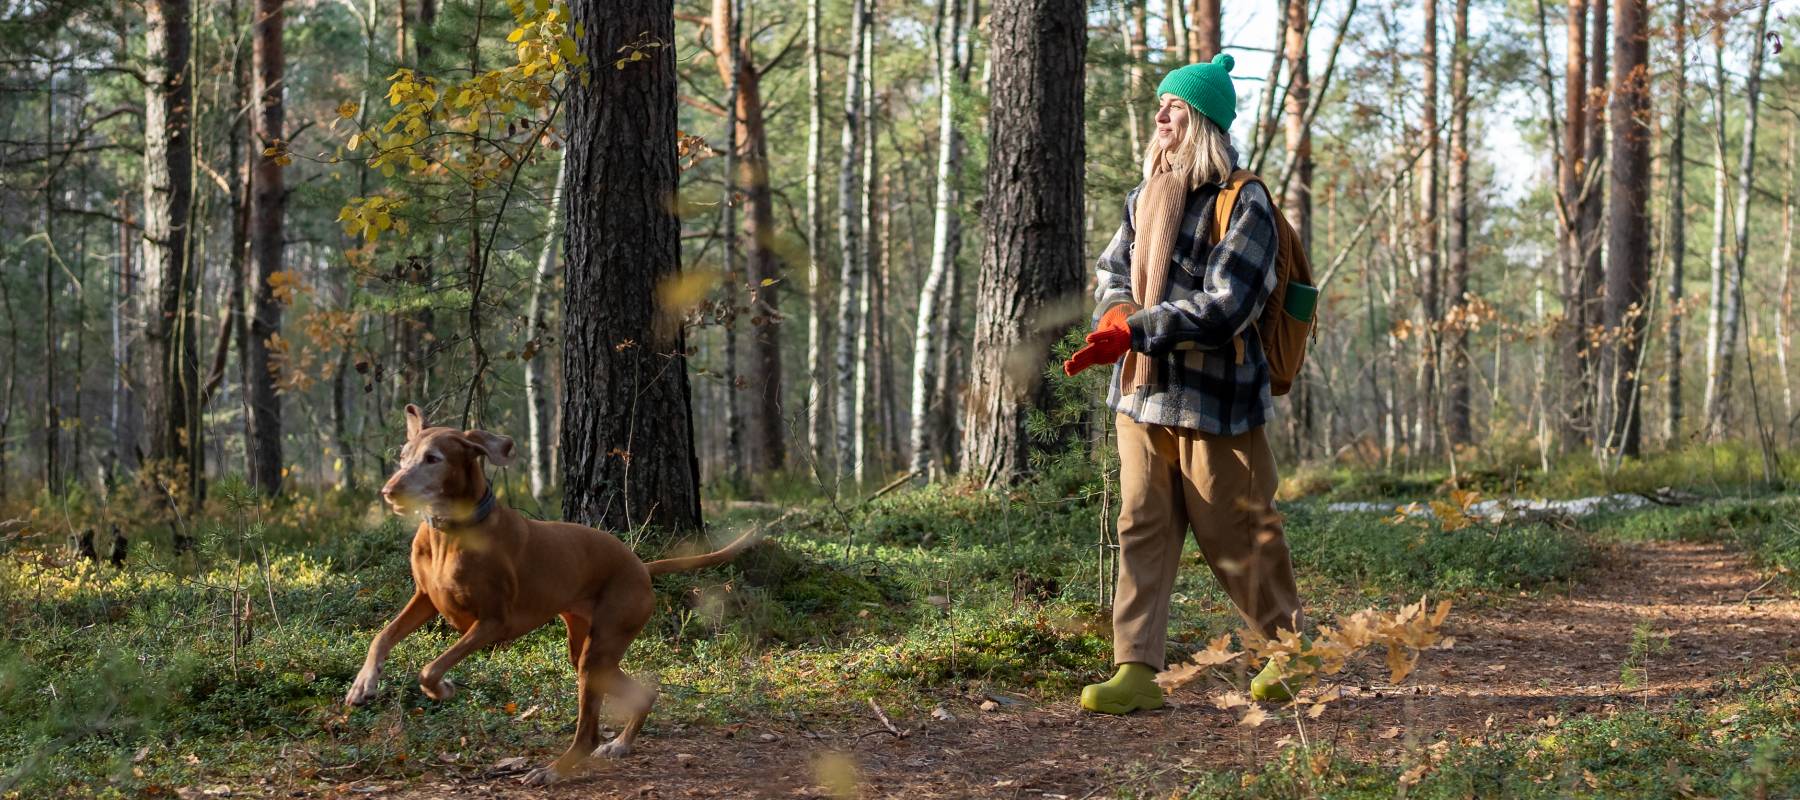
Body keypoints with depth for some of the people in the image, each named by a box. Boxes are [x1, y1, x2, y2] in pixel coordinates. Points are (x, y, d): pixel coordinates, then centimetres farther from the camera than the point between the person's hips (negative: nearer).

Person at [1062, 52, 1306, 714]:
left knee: (1238, 536, 3)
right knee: (1141, 528, 1)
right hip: (1142, 390, 6)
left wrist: (1135, 331, -22)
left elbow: (1224, 306, -18)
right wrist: (1115, 317, -11)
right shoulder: (1145, 198, 13)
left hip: (1213, 396, -6)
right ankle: (1137, 670, 1)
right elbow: (1113, 270, 13)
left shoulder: (1244, 203, -11)